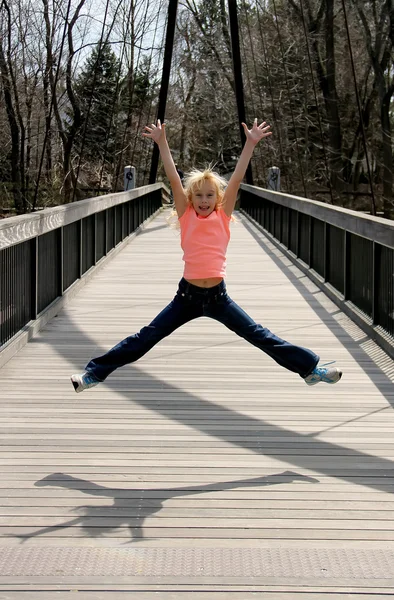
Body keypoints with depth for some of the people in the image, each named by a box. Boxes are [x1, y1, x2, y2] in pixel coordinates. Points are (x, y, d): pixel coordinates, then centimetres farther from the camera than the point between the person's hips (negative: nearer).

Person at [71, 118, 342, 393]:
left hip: (217, 295, 0)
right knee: (145, 338, 2)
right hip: (187, 294, 0)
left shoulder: (223, 216, 1)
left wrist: (250, 144, -10)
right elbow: (173, 178, -4)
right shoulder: (186, 216, 2)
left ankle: (311, 367, 13)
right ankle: (94, 373, 8)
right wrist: (162, 143, -9)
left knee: (260, 336, 5)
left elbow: (237, 178, -5)